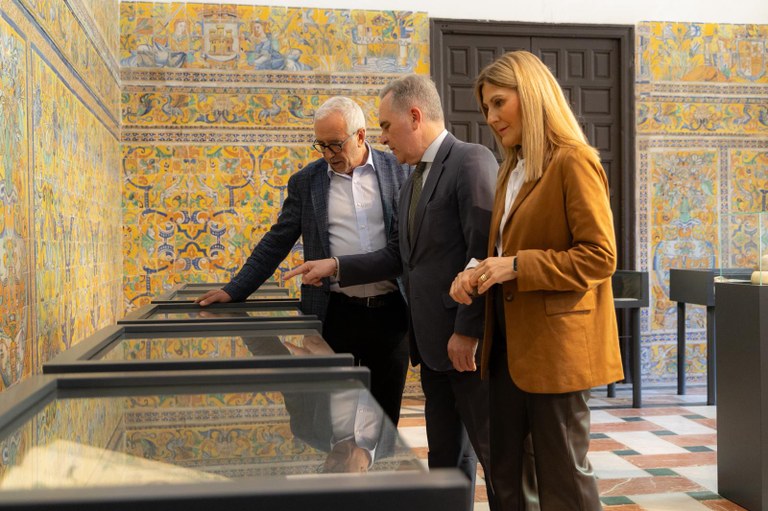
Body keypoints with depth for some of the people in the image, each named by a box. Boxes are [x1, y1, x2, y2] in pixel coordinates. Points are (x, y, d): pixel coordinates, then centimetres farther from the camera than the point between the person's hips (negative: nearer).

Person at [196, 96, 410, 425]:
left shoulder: (399, 171, 2)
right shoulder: (305, 182, 4)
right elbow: (276, 243, 7)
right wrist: (234, 291, 3)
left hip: (391, 312, 0)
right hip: (335, 314, 0)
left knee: (385, 415, 12)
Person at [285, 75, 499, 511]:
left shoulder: (471, 161, -12)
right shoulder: (413, 183, 17)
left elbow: (485, 252, -19)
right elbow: (400, 255, 17)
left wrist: (468, 332, -20)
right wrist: (336, 267, 8)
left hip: (469, 343, -9)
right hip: (434, 343, 9)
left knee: (495, 453, 3)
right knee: (445, 455, 17)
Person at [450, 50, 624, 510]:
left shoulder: (573, 162, -10)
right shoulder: (512, 171, 14)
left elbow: (600, 257, -16)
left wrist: (515, 267, -21)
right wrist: (480, 271, -1)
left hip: (555, 343, -8)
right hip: (509, 342, 8)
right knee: (504, 472, 16)